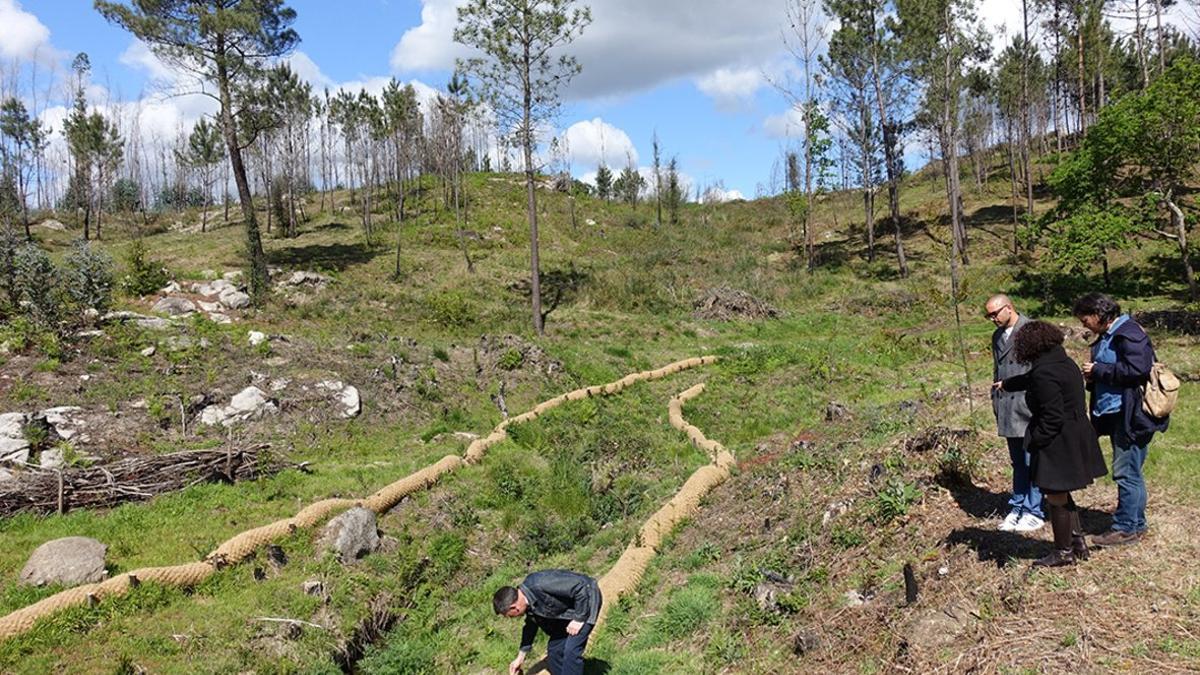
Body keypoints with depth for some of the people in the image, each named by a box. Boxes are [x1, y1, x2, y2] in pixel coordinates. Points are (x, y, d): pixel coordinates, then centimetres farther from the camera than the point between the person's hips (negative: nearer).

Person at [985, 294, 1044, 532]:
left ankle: (1034, 511, 8)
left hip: (1029, 405, -7)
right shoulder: (997, 336, 14)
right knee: (1018, 463, 13)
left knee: (1032, 461, 0)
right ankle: (1018, 508, 19)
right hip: (1008, 410, 7)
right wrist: (996, 401, 16)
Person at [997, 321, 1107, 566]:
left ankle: (1063, 552, 18)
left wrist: (1034, 443, -14)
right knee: (1062, 495, 22)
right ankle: (1078, 542, 30)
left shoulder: (1044, 373, -23)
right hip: (1076, 438, 10)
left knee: (1057, 497, 5)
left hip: (1058, 443, -10)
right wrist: (1007, 384, 45)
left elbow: (1052, 417, -25)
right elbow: (1030, 379, 30)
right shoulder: (1065, 362, 9)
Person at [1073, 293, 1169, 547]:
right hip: (1115, 414, 10)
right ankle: (1137, 524, 25)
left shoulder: (1129, 334, -14)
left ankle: (1126, 528, 2)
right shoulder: (1106, 337, 16)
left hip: (1132, 416, -10)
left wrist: (1098, 370, -16)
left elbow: (1136, 370, -24)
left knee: (1126, 472, -5)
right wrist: (1093, 377, 5)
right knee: (1131, 472, 16)